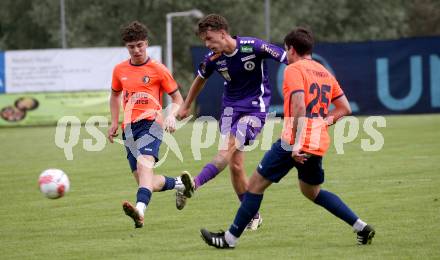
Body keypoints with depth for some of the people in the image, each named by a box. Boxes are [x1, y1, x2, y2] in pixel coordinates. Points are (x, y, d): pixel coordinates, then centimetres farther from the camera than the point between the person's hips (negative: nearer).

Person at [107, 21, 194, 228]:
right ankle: (181, 183, 32)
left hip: (151, 123, -5)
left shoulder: (158, 69, 0)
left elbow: (177, 98, 7)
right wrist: (114, 123, 19)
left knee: (144, 164, -32)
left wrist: (171, 116, -13)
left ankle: (140, 211, -51)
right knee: (146, 183, 3)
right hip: (129, 128, 5)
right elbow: (115, 95, 30)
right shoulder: (120, 70, 13)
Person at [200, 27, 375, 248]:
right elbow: (345, 108, 16)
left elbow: (300, 107, -21)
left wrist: (297, 144, -22)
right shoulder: (325, 73, 16)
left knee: (256, 184, 2)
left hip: (295, 142, -8)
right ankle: (361, 227, 16)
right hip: (319, 144, 8)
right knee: (312, 192, 25)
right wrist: (323, 121, 13)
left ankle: (230, 238, 4)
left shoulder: (294, 69, -8)